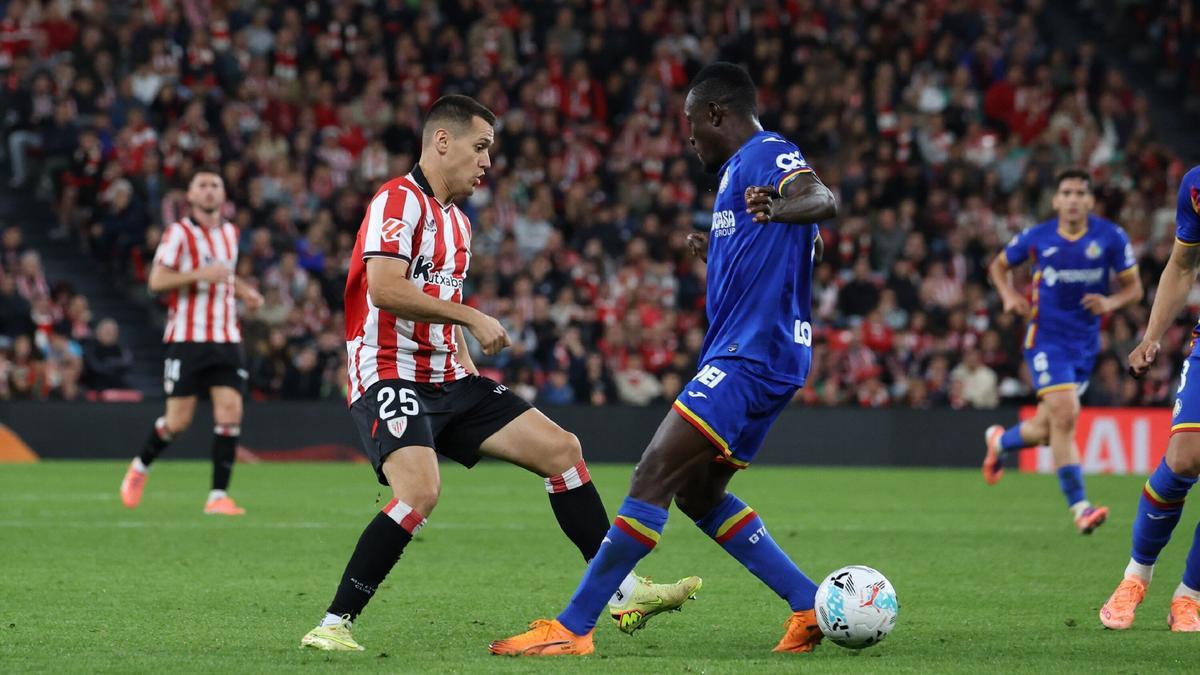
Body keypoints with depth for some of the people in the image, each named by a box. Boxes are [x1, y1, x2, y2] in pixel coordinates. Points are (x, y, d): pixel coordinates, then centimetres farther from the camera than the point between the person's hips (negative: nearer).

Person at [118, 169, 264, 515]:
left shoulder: (230, 233, 15)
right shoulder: (179, 233, -5)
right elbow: (156, 281, -13)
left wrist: (244, 291, 13)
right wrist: (200, 274, -24)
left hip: (226, 340, 5)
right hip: (187, 339, -5)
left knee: (230, 413, -9)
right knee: (178, 421, -3)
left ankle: (218, 496, -5)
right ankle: (140, 466, 25)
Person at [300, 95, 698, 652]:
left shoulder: (457, 220, 20)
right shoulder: (399, 201, -10)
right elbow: (384, 289, -23)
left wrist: (468, 368, 17)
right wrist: (473, 318, -18)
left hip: (446, 381, 9)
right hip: (390, 377, -9)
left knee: (560, 447, 4)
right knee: (420, 490, -31)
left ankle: (623, 591, 9)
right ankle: (333, 624, -22)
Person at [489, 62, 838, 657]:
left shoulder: (766, 155, -8)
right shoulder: (740, 168, 22)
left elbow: (822, 199, -31)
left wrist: (785, 209, -52)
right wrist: (717, 256, 45)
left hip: (749, 356, -11)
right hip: (744, 356, 11)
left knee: (655, 475, -16)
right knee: (699, 495, 16)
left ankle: (573, 628, -18)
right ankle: (811, 605, 15)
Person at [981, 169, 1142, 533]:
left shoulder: (1111, 237, -5)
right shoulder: (1037, 237, -6)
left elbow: (1133, 287, 2)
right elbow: (999, 265, 12)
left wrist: (1110, 302, -19)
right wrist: (1009, 295, -7)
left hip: (1086, 343, 3)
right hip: (1047, 337, -3)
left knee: (1048, 429, 12)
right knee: (1065, 414, -21)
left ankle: (1000, 441, 46)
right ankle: (1079, 506, -17)